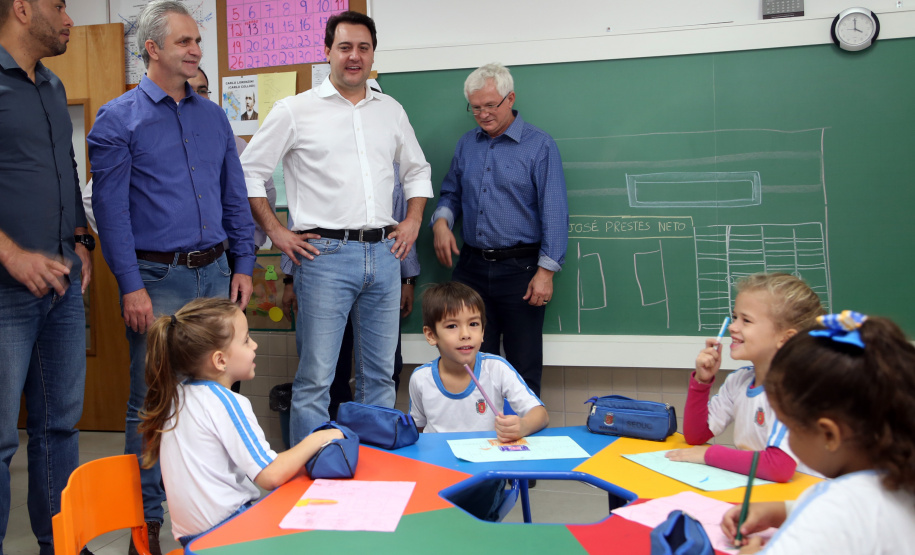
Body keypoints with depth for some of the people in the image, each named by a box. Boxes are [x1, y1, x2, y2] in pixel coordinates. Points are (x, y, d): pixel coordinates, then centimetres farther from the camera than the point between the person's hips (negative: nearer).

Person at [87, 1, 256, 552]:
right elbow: (111, 210, -8)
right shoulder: (118, 119, -3)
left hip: (215, 274, 5)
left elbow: (236, 197, 14)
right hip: (158, 279, -4)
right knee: (152, 402, 2)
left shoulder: (214, 117, 12)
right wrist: (131, 287, -13)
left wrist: (243, 265, 7)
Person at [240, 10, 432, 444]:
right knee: (315, 378, -3)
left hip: (383, 253, 5)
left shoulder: (391, 111, 14)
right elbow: (249, 172, 3)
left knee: (380, 374, 12)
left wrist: (413, 220, 12)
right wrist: (276, 232, -3)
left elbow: (417, 170, 25)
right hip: (325, 253, -4)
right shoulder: (294, 111, 1)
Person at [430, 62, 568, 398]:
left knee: (523, 367, 3)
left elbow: (554, 213, -8)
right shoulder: (466, 144, 12)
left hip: (520, 268, -4)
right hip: (472, 266, 5)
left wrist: (546, 270, -15)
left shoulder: (539, 146, -4)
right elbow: (451, 194, 21)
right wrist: (441, 221, -2)